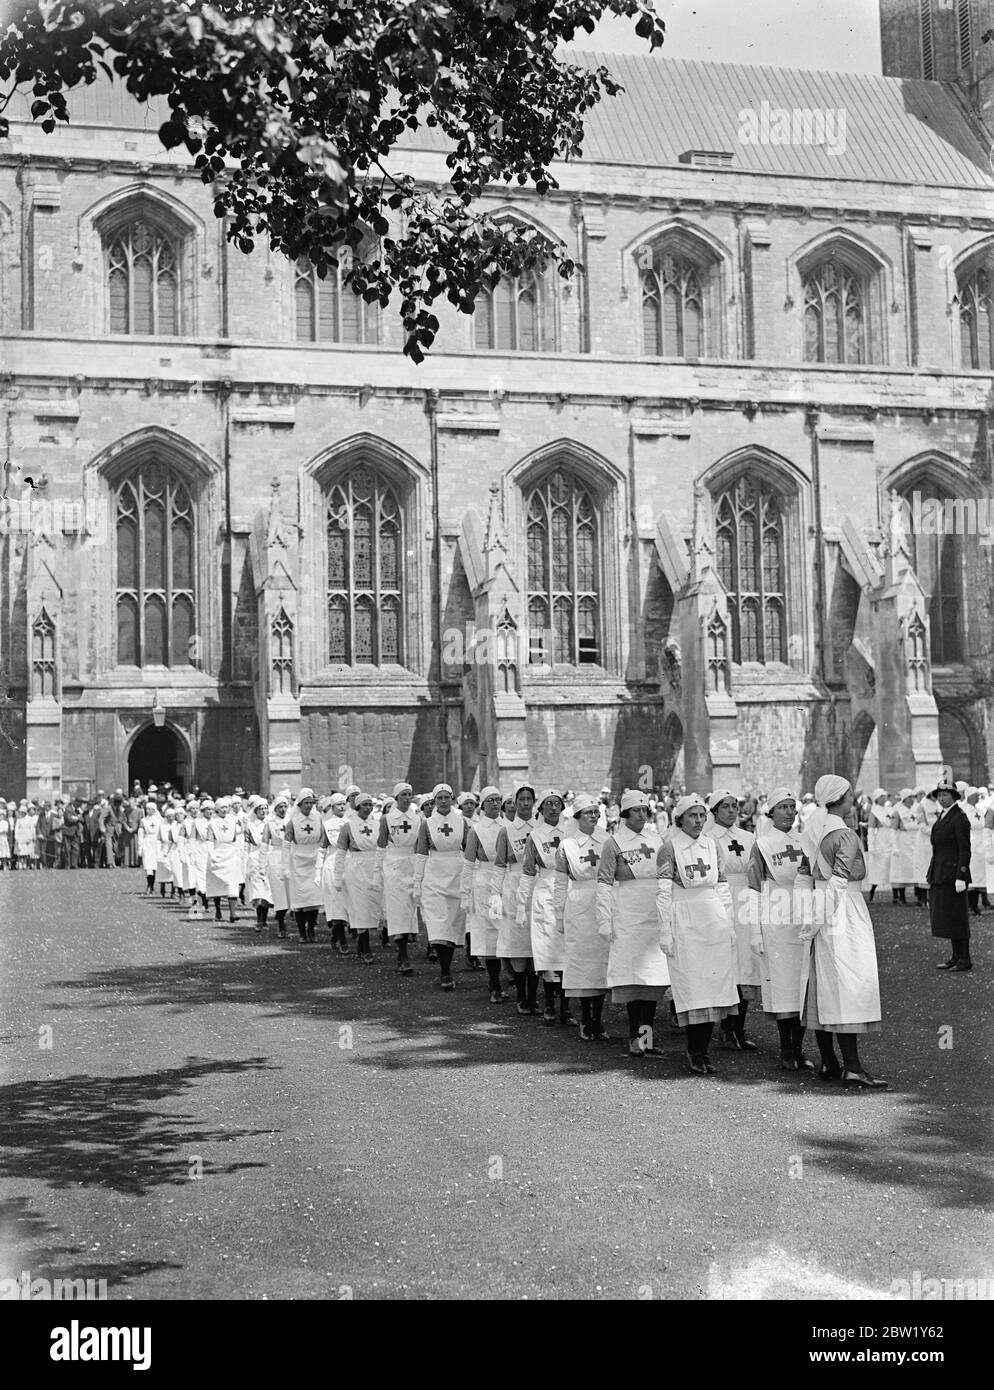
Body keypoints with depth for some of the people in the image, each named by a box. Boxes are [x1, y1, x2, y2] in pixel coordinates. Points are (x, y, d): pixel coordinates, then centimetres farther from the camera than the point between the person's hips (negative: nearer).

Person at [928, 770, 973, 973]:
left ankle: (965, 960, 3)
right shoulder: (942, 816, 15)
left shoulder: (959, 818, -12)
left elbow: (964, 849, -16)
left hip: (952, 874, -9)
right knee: (945, 917, 11)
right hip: (940, 875, 9)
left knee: (956, 917, -4)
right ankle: (956, 957, 19)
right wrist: (932, 874, 18)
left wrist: (961, 878, -21)